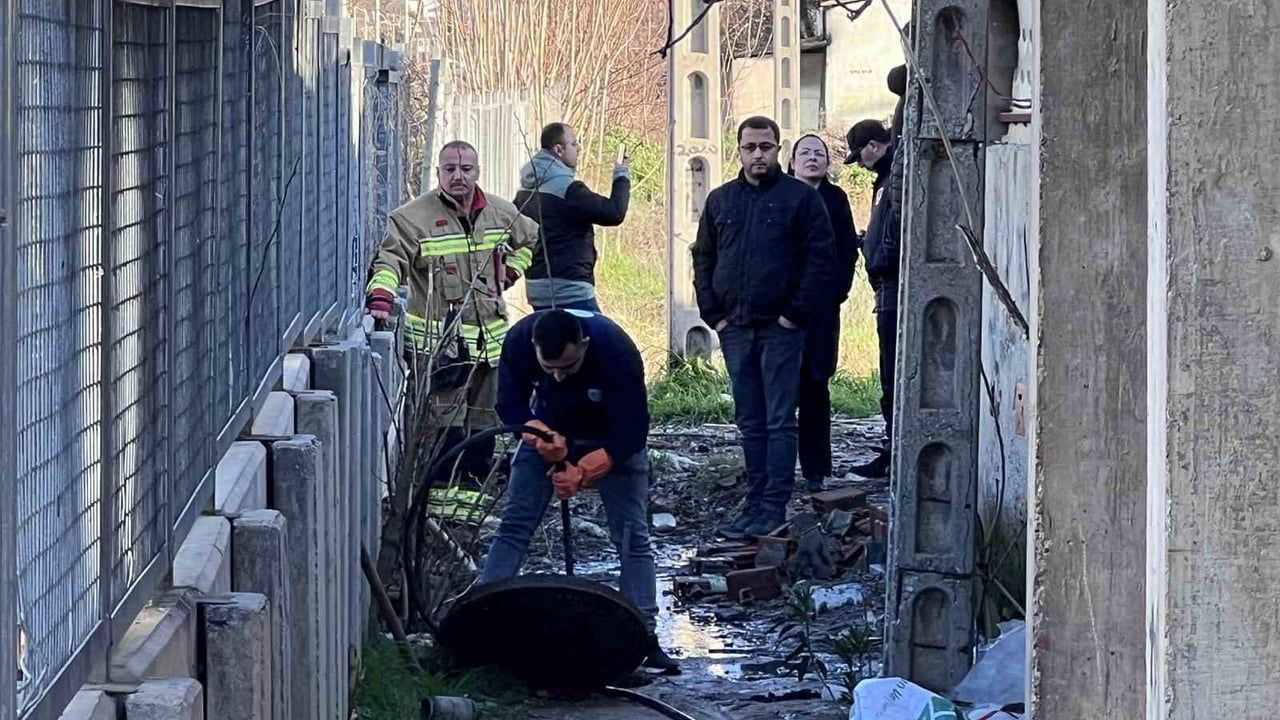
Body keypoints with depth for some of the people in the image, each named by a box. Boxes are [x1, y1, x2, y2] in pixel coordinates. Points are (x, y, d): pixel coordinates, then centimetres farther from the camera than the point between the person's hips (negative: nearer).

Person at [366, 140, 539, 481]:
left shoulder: (502, 213, 8)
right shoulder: (413, 217, -9)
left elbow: (529, 240, 29)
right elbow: (390, 259, -19)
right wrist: (380, 298, -36)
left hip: (489, 337, 6)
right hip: (437, 340, -6)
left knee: (483, 420, 14)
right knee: (445, 422, -11)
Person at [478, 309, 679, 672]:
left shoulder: (617, 351, -38)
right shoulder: (519, 340, -29)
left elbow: (631, 434, -31)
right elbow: (510, 406, -15)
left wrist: (581, 473, -36)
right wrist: (544, 438, -33)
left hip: (614, 440, -2)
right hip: (548, 428, 2)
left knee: (632, 536, -9)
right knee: (514, 523, -7)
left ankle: (645, 636, -6)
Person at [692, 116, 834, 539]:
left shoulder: (801, 198, -1)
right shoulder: (721, 200, 13)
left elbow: (820, 259, -6)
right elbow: (703, 258, 16)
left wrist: (796, 314, -11)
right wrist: (713, 313, 5)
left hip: (780, 328, -5)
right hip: (735, 328, 5)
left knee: (780, 421, -4)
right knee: (750, 422, 9)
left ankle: (774, 508, -4)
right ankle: (755, 504, 13)